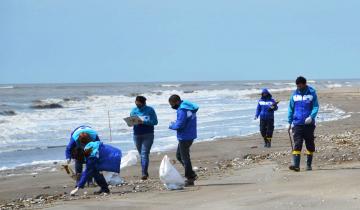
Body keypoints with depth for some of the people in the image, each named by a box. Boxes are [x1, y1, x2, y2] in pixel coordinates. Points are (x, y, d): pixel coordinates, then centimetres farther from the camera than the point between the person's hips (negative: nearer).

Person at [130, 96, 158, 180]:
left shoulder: (150, 110, -2)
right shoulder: (134, 110, 8)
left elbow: (155, 121, -7)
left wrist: (143, 122, -20)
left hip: (148, 135, -4)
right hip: (137, 135, 4)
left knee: (144, 154, -13)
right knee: (141, 154, 10)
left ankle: (144, 173, -17)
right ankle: (145, 172, 21)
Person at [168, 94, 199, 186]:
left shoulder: (182, 110, -22)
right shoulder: (189, 108, 10)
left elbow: (179, 125, -26)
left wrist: (171, 125, -6)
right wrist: (175, 123, 7)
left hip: (185, 137, -10)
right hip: (189, 136, 10)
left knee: (185, 158, -1)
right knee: (179, 156, 20)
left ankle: (190, 179, 6)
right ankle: (191, 175, 21)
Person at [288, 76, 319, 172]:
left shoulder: (312, 93, -2)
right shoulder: (294, 94, 7)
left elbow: (316, 107, -4)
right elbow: (291, 109, 13)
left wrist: (311, 117, -21)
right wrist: (289, 122, 9)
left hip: (309, 124, -1)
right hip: (297, 124, 1)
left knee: (310, 145, 7)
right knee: (297, 144, -10)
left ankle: (309, 164, 19)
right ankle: (296, 164, -17)